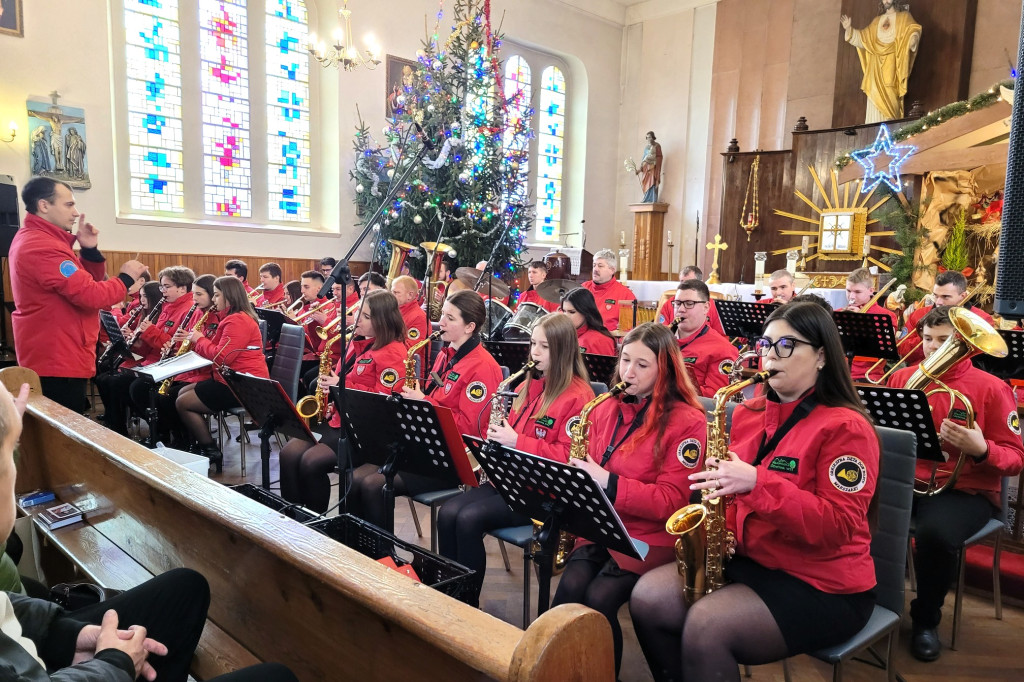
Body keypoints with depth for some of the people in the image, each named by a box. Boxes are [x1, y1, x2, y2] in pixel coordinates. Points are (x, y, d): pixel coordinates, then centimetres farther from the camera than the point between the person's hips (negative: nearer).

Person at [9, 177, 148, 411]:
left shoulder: (33, 239, 15)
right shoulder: (43, 247, -20)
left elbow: (83, 281, 14)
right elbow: (91, 295, -26)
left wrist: (90, 250, -1)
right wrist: (126, 279, -10)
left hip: (51, 357, 11)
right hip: (57, 362, -11)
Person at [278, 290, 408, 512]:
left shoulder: (393, 352, -12)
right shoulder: (356, 343, 14)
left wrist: (342, 385, -17)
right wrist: (327, 383, 5)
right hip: (337, 418, 8)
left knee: (312, 461, -23)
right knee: (289, 453, -11)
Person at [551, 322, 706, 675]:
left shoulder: (687, 422, -9)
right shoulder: (605, 409, 8)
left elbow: (671, 501, -14)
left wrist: (608, 483, -23)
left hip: (650, 536, -4)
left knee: (599, 597, -24)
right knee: (571, 586, -22)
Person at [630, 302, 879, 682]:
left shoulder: (845, 427, -13)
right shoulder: (749, 414, 7)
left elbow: (838, 528, -22)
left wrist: (757, 482, -31)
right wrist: (717, 483, -5)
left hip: (823, 586, -6)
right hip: (749, 560, 7)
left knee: (705, 625, -26)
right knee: (648, 597, -11)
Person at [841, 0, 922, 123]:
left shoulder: (904, 17, 11)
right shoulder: (877, 20, 24)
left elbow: (913, 31, -4)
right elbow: (863, 37, 20)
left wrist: (913, 38, -27)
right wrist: (849, 29, 6)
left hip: (892, 64, -4)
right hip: (877, 65, 4)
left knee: (890, 98, -15)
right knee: (875, 100, -5)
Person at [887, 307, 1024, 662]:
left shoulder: (992, 388, -3)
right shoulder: (902, 378, 7)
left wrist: (981, 449, -24)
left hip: (965, 490, -3)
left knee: (935, 533, -35)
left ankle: (926, 619, -5)